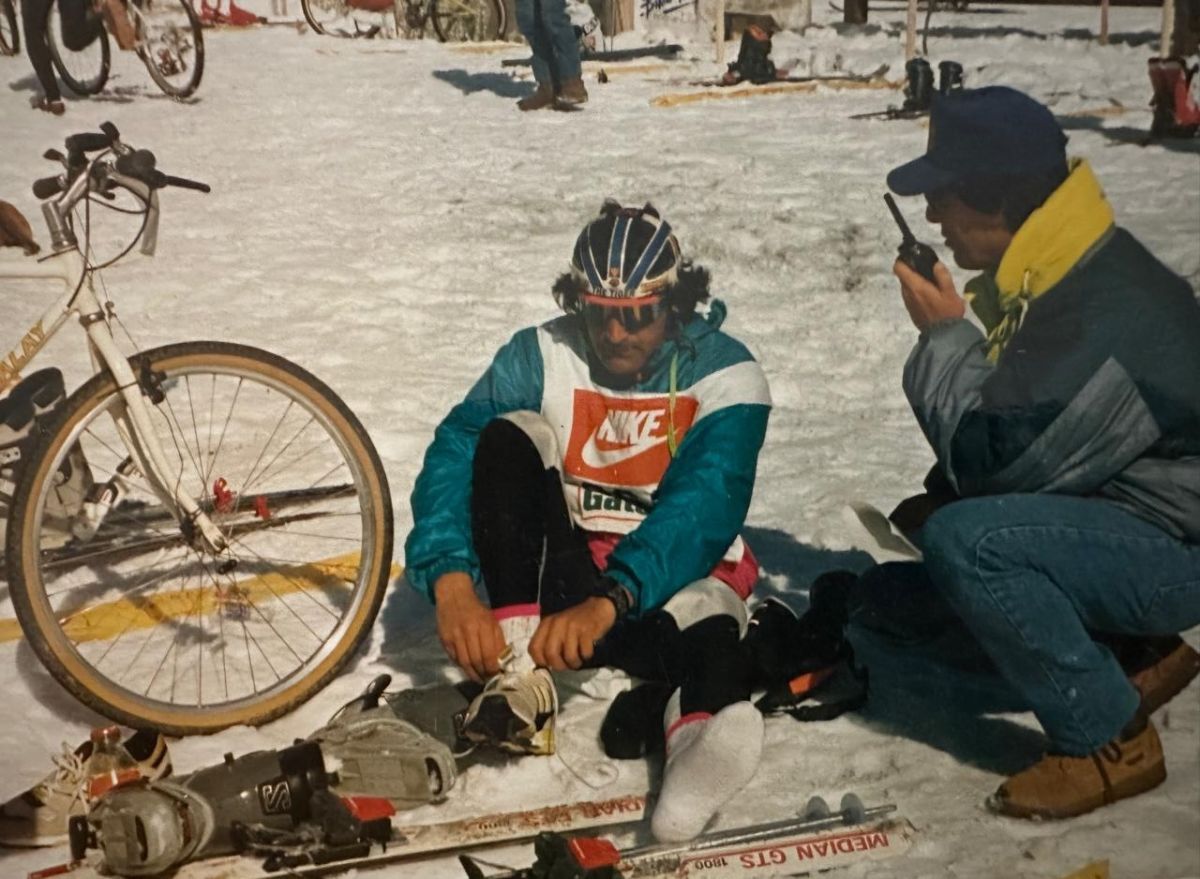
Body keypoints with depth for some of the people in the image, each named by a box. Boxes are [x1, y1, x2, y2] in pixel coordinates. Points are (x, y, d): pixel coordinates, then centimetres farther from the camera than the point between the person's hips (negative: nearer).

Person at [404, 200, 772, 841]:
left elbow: (705, 505, -27)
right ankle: (518, 665, -34)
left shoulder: (725, 374, -12)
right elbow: (454, 456, -17)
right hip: (564, 568, 2)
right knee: (508, 437, -23)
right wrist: (452, 582, -36)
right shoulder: (541, 357, -6)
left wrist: (610, 601, -44)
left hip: (673, 571, -2)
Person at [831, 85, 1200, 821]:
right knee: (889, 597, 9)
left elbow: (995, 460, -26)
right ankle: (1129, 656, 10)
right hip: (1108, 515, 10)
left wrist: (945, 335, -17)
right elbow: (1013, 436, 13)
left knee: (962, 541, -33)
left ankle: (1110, 739, -14)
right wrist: (941, 499, 1)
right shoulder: (1050, 278, 1)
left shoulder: (1110, 314, -29)